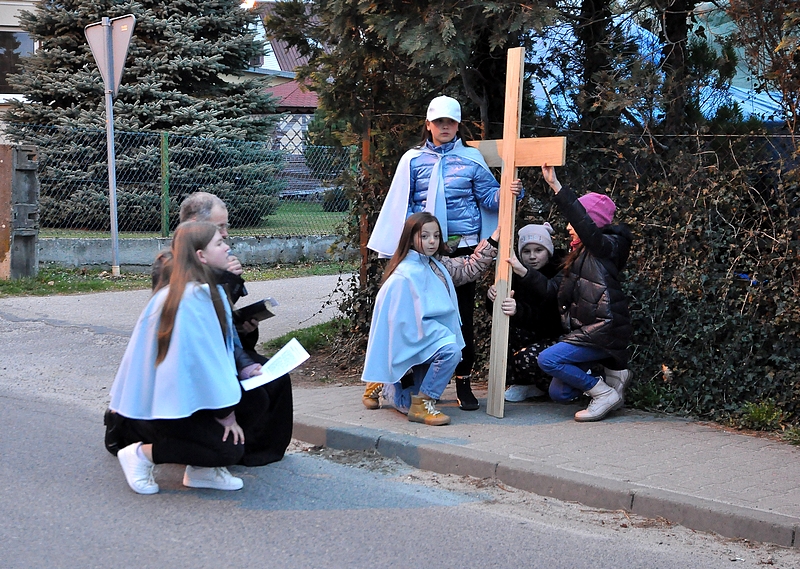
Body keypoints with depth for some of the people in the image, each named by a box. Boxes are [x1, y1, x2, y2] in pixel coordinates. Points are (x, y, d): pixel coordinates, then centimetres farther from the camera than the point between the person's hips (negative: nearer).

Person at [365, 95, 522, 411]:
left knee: (462, 315, 2)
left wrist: (509, 192, -13)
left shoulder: (471, 159, 9)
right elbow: (399, 205, 8)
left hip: (463, 247, 0)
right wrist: (402, 246, 0)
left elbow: (489, 196, 8)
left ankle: (464, 382, 11)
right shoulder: (413, 160, 8)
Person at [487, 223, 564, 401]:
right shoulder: (518, 274, 0)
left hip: (558, 338, -5)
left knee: (525, 359, -31)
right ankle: (519, 383, -8)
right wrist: (492, 295, -33)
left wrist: (518, 311, -51)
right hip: (533, 335, 5)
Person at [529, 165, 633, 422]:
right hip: (586, 331, 9)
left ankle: (606, 394, -8)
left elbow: (584, 223, -29)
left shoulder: (607, 248, -9)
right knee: (558, 393, 6)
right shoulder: (579, 255, 17)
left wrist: (556, 186, -34)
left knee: (548, 359, -20)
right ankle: (613, 373, 17)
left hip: (604, 333, -9)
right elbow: (555, 290, 12)